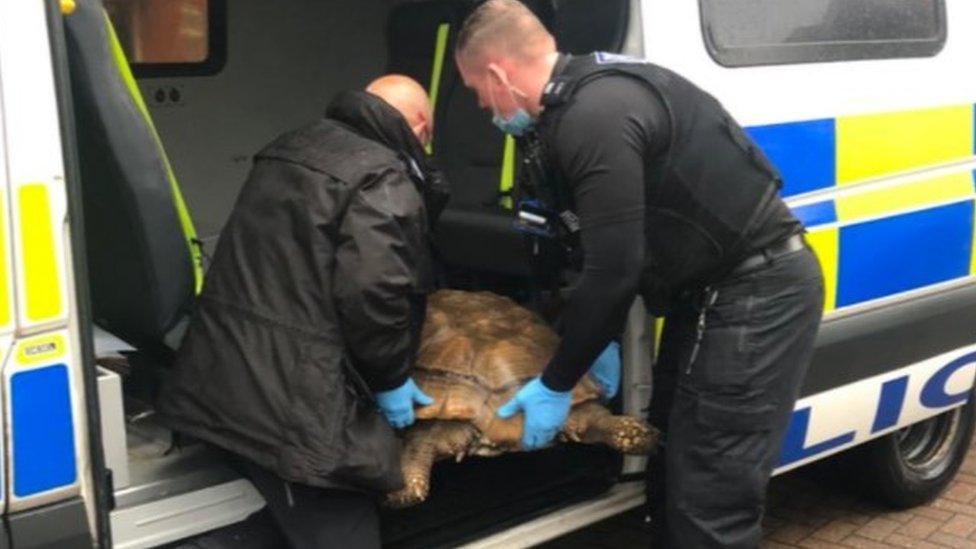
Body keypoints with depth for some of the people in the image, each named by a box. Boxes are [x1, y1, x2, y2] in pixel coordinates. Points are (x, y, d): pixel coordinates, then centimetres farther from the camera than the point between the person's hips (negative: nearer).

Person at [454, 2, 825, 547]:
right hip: (715, 288, 10)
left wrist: (556, 383, -13)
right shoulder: (586, 97, 9)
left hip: (759, 292, -10)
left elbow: (614, 269, -24)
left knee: (709, 499, -8)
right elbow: (616, 249, 17)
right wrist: (596, 342, 16)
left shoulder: (595, 117, -24)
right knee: (672, 465, 17)